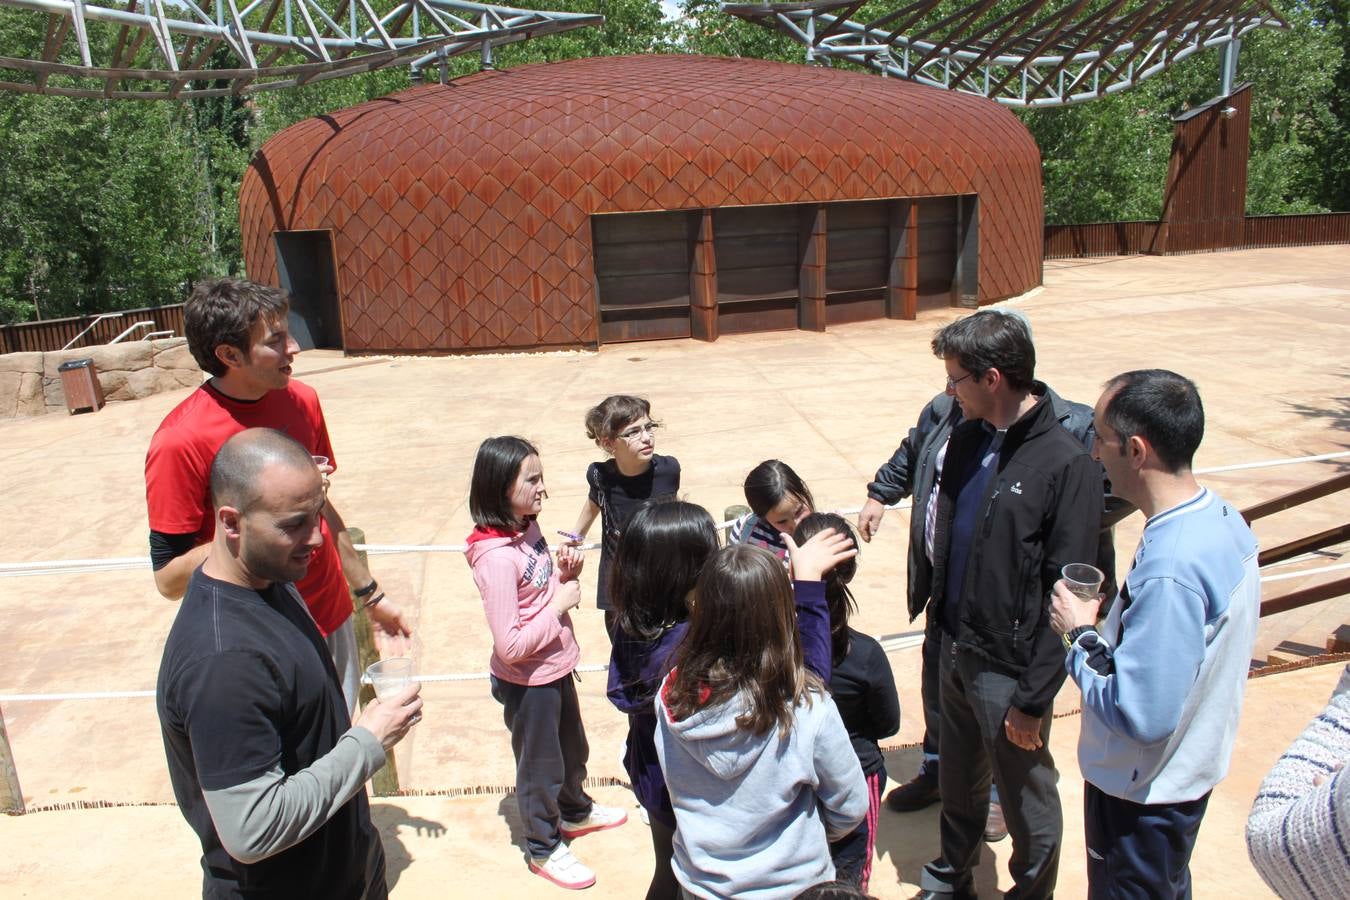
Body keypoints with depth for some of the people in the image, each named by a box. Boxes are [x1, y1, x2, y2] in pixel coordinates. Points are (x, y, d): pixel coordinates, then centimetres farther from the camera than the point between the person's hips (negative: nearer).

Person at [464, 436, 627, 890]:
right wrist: (560, 605, -23)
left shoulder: (529, 529, -4)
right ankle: (544, 848, 39)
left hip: (557, 667, 8)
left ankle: (576, 813, 54)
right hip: (527, 682, -8)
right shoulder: (496, 557, -31)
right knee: (540, 766, 15)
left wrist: (565, 573, -9)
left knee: (572, 749, 29)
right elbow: (510, 645, -31)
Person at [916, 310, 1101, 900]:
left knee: (1026, 801, 16)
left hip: (1009, 671, -6)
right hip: (956, 649, 7)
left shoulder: (1066, 464, -21)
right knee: (957, 784, 25)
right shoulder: (967, 438, 0)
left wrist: (1033, 697, -18)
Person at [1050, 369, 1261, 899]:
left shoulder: (1169, 569, -36)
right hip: (1191, 770, 8)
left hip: (1145, 793, -8)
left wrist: (1081, 635, -21)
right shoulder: (1222, 518, -5)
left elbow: (1141, 714, -33)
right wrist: (1105, 631, 1)